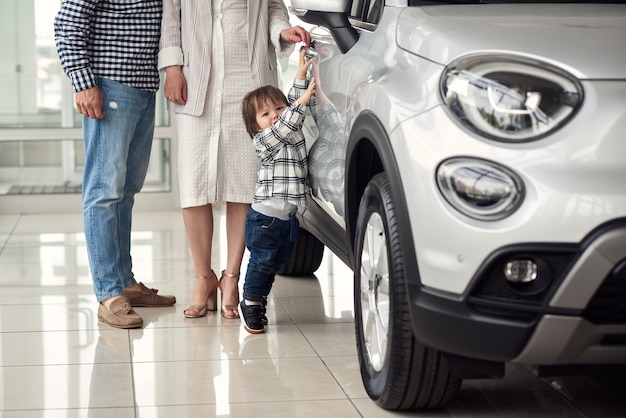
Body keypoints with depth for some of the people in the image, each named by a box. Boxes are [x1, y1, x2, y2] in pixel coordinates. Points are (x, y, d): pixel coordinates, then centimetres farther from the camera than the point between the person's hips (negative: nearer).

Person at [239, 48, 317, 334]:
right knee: (262, 261, -2)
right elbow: (283, 128, -27)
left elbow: (292, 102, 18)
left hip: (288, 216, 7)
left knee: (276, 262, 15)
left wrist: (301, 76, 8)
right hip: (266, 216, -7)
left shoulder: (293, 132, 10)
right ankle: (251, 303, 11)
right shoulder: (263, 141, -11)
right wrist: (302, 101, -33)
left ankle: (259, 301, 27)